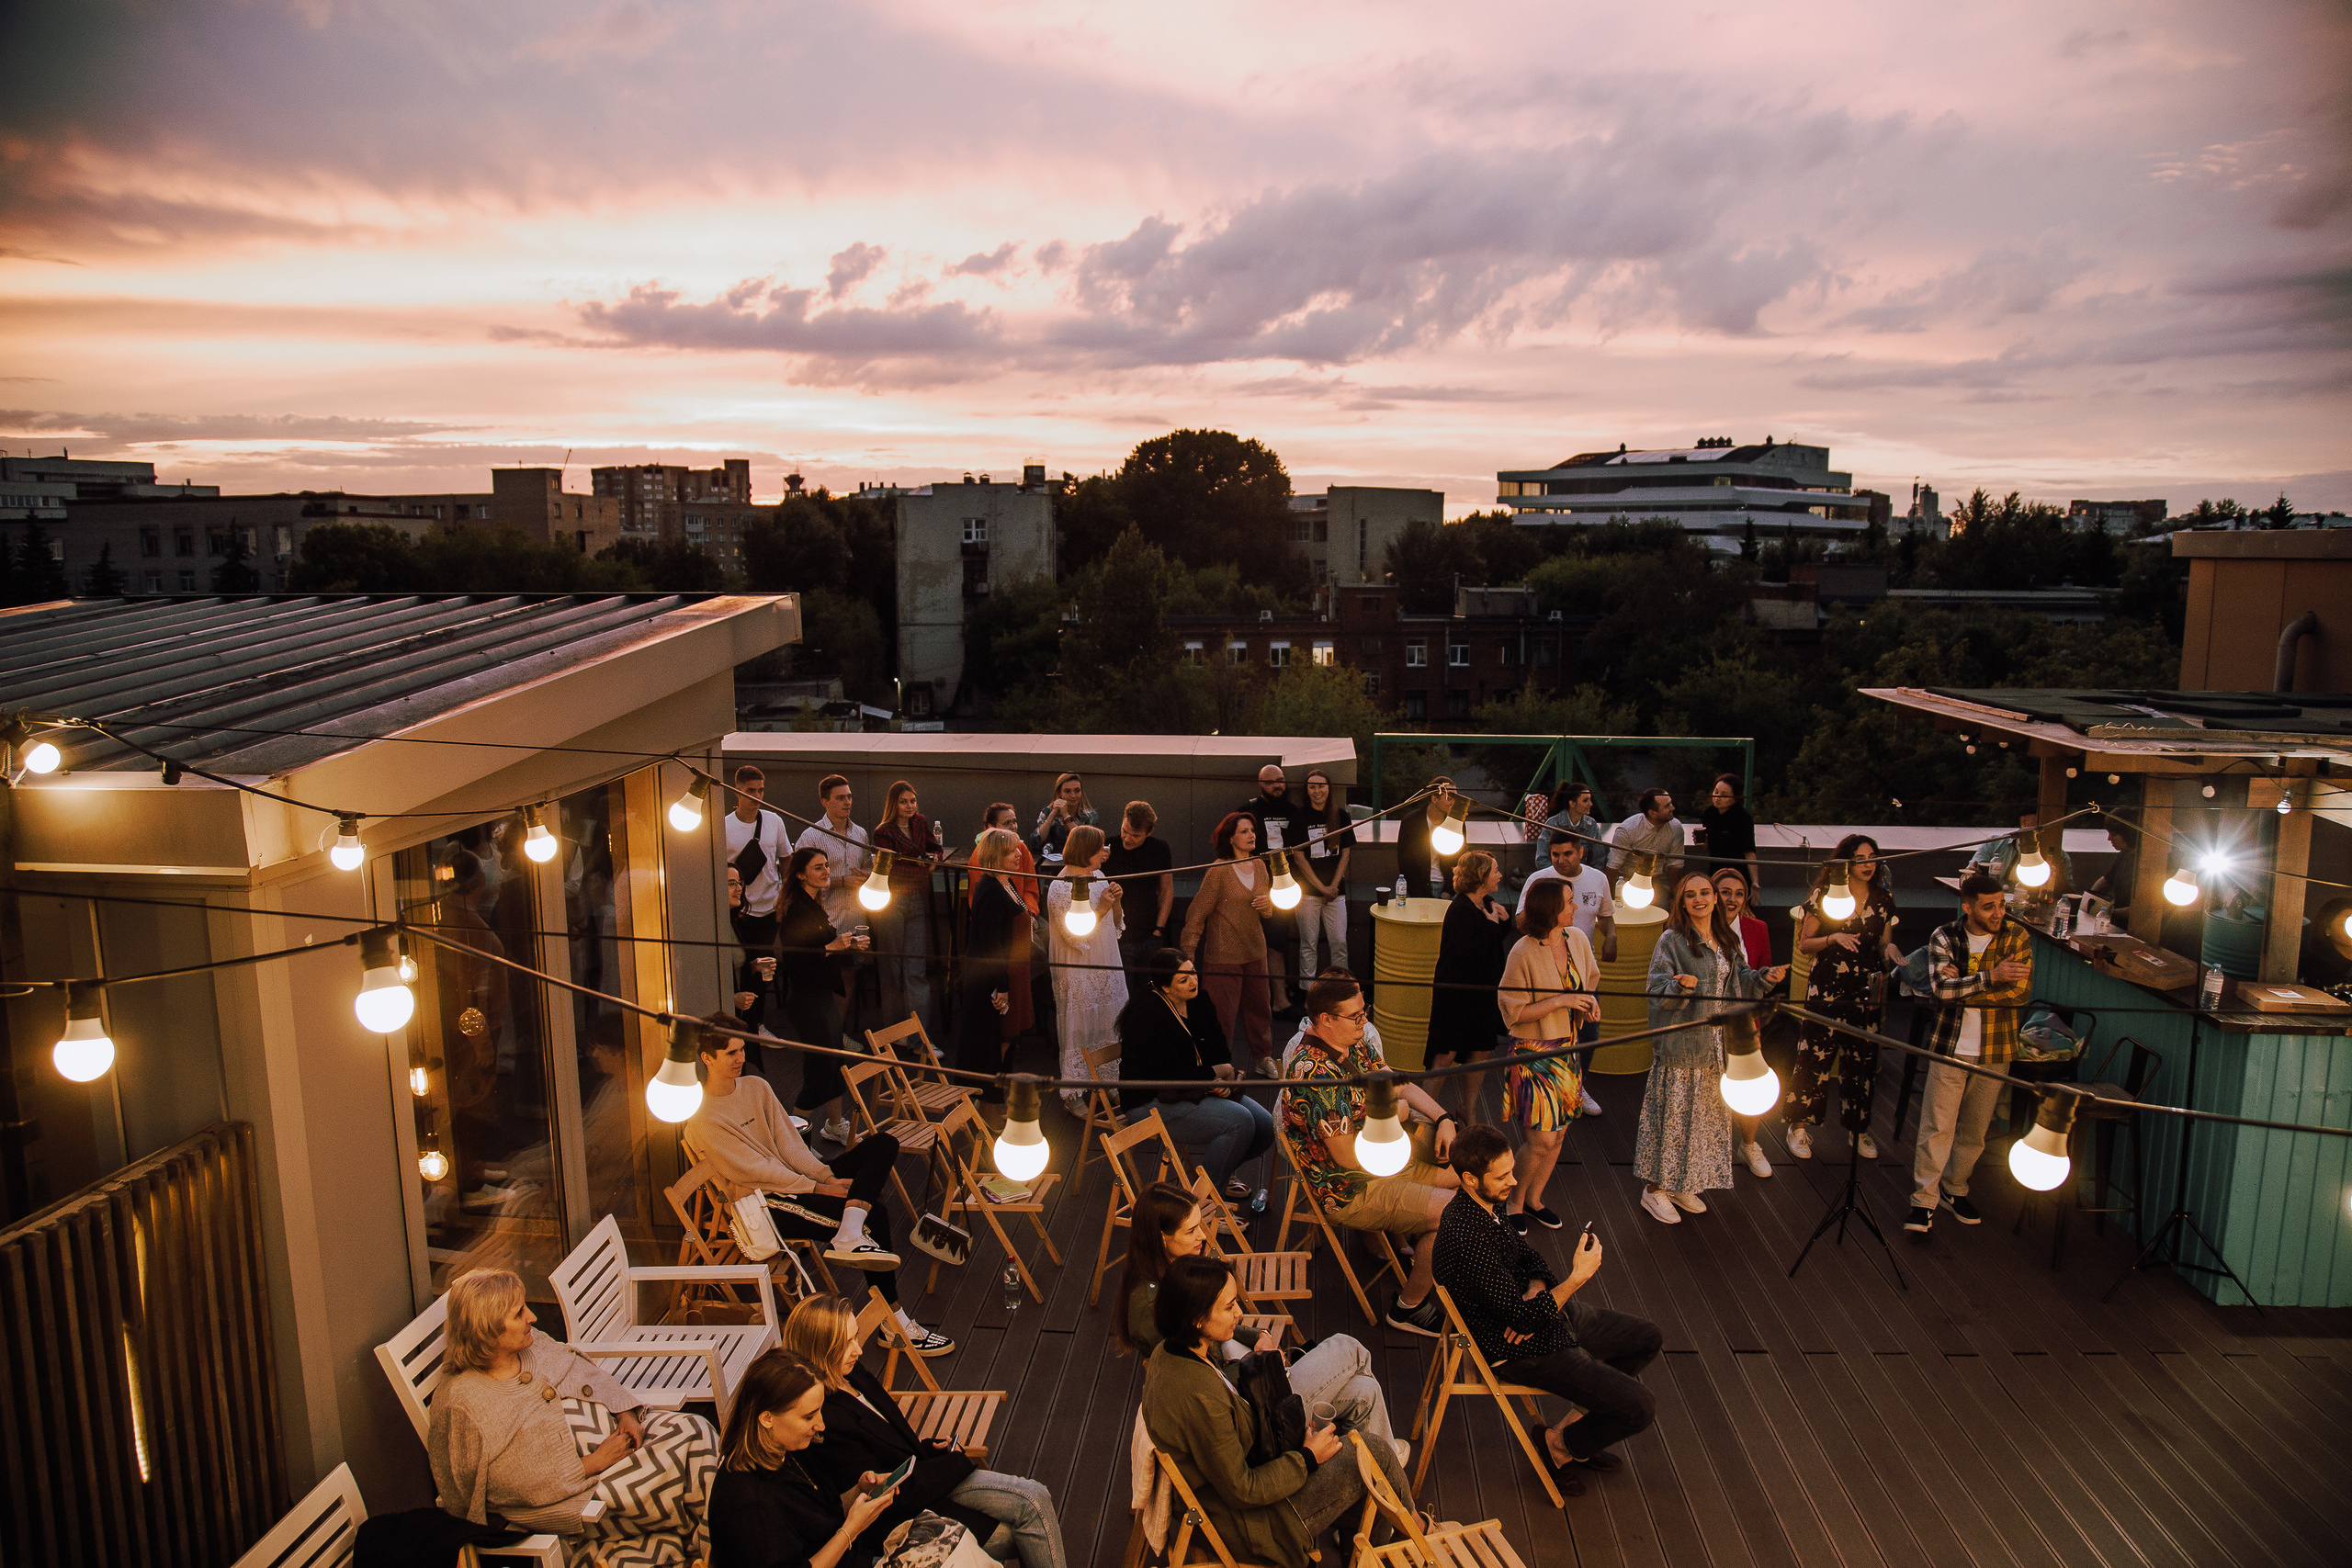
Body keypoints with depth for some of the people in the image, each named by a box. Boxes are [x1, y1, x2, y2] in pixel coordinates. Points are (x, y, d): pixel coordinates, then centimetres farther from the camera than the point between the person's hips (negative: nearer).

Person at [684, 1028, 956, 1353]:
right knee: (873, 1218, -22)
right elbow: (753, 1169, -16)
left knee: (883, 1144, -10)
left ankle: (848, 1239, -32)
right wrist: (818, 1188, -17)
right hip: (763, 1204, -8)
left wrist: (830, 1177, -9)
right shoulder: (701, 1118, -13)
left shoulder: (756, 1087, 11)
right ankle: (895, 1324, -16)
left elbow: (789, 1144, 6)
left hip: (794, 1177, 8)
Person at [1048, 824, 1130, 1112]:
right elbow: (1074, 936, -21)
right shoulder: (1061, 888, -17)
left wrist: (1116, 901, -7)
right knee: (1077, 1032, 1)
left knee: (1105, 1028, 13)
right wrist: (1101, 908, -22)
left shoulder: (1098, 878, 7)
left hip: (1105, 967, 7)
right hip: (1078, 973, -7)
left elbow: (1116, 923, 12)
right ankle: (1073, 1095, 13)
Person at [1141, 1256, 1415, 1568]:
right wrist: (1309, 1457, -14)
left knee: (1353, 1410, 16)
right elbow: (1242, 1492, -25)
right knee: (1378, 1457, 0)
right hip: (1240, 1523, -9)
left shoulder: (1169, 1352, -7)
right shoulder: (1200, 1396, -36)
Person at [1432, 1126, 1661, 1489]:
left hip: (1539, 1311, 10)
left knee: (1649, 1338, 18)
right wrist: (1577, 1277, -24)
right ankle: (1562, 1445, 15)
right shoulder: (1468, 1238, -34)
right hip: (1521, 1349, -9)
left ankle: (1579, 1416, 27)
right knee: (1641, 1408, -11)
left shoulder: (1486, 1204, -4)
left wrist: (1535, 1291, -12)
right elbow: (1526, 1317, -28)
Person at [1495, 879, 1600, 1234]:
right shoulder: (1523, 953, -19)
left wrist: (1589, 1000, -3)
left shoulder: (1577, 939, 0)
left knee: (1558, 1136, 13)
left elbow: (1589, 981, 19)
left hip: (1568, 1050, 7)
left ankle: (1534, 1198, 33)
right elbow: (1513, 1011, -16)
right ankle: (1514, 1203, 18)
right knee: (1542, 1140, -5)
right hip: (1534, 1053, -7)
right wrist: (1561, 1001, -21)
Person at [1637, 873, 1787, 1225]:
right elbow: (1657, 988, -16)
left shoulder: (1727, 941, 9)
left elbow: (1739, 983, 16)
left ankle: (1683, 1185, 28)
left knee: (1708, 1115, 14)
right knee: (1673, 1114, -1)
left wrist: (1763, 978, -2)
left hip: (1717, 1045, 7)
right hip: (1681, 1044, -7)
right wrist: (1680, 986, -35)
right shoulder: (1672, 940, -11)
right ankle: (1655, 1188, 11)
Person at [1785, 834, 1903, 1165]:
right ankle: (1800, 1126, 12)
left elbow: (1883, 945, 15)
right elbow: (1804, 944, -2)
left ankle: (1859, 1128, 24)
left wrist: (1890, 950, -7)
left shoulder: (1883, 899, 7)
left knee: (1862, 1060, 7)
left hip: (1867, 992, 3)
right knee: (1814, 1057, -3)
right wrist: (1833, 939, -19)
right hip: (1826, 989, -3)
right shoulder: (1824, 895, -4)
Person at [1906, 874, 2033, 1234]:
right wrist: (1989, 978, -28)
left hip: (1995, 1051, 2)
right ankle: (1924, 1200, 5)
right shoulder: (1944, 937, -4)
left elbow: (2020, 992, -14)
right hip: (1950, 1047, -1)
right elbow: (1942, 988, -17)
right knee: (1937, 1127, -4)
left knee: (1974, 1130, 13)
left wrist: (1961, 987, -16)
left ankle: (1954, 1190, 31)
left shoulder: (2016, 937, -3)